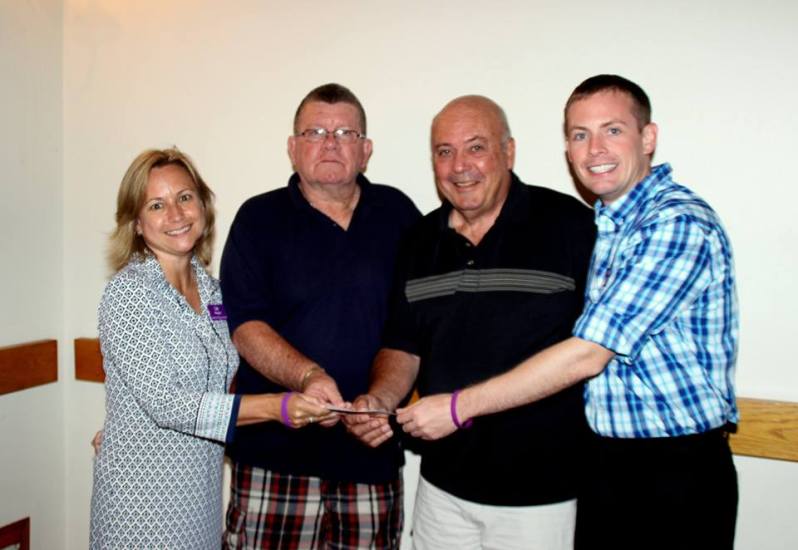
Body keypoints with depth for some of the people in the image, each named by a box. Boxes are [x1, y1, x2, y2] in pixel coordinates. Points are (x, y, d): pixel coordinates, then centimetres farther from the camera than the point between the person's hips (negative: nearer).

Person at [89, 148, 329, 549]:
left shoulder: (211, 289, 4)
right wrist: (277, 407, -27)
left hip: (203, 489, 5)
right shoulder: (127, 293, -15)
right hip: (143, 495, -5)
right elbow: (164, 402, -22)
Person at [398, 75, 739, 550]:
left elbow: (587, 355, -22)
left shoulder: (679, 223, -17)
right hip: (605, 466, 7)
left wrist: (458, 406, -16)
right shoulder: (602, 228, 9)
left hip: (678, 474, -7)